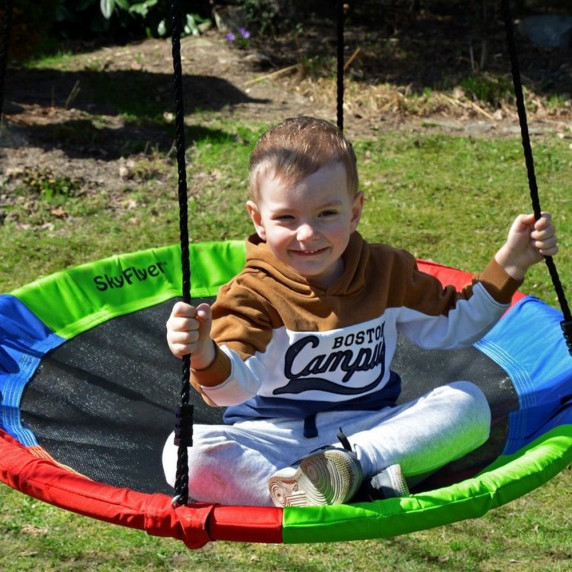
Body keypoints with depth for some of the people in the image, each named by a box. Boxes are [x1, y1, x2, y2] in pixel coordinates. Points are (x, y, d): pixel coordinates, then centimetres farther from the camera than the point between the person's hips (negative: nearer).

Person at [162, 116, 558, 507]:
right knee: (187, 451, -32)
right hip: (275, 440, -3)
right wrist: (207, 357, -48)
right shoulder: (254, 294, -9)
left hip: (371, 429, 3)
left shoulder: (387, 272, 4)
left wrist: (509, 264, 5)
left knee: (468, 403, -17)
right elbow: (236, 384, -24)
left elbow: (454, 324, 16)